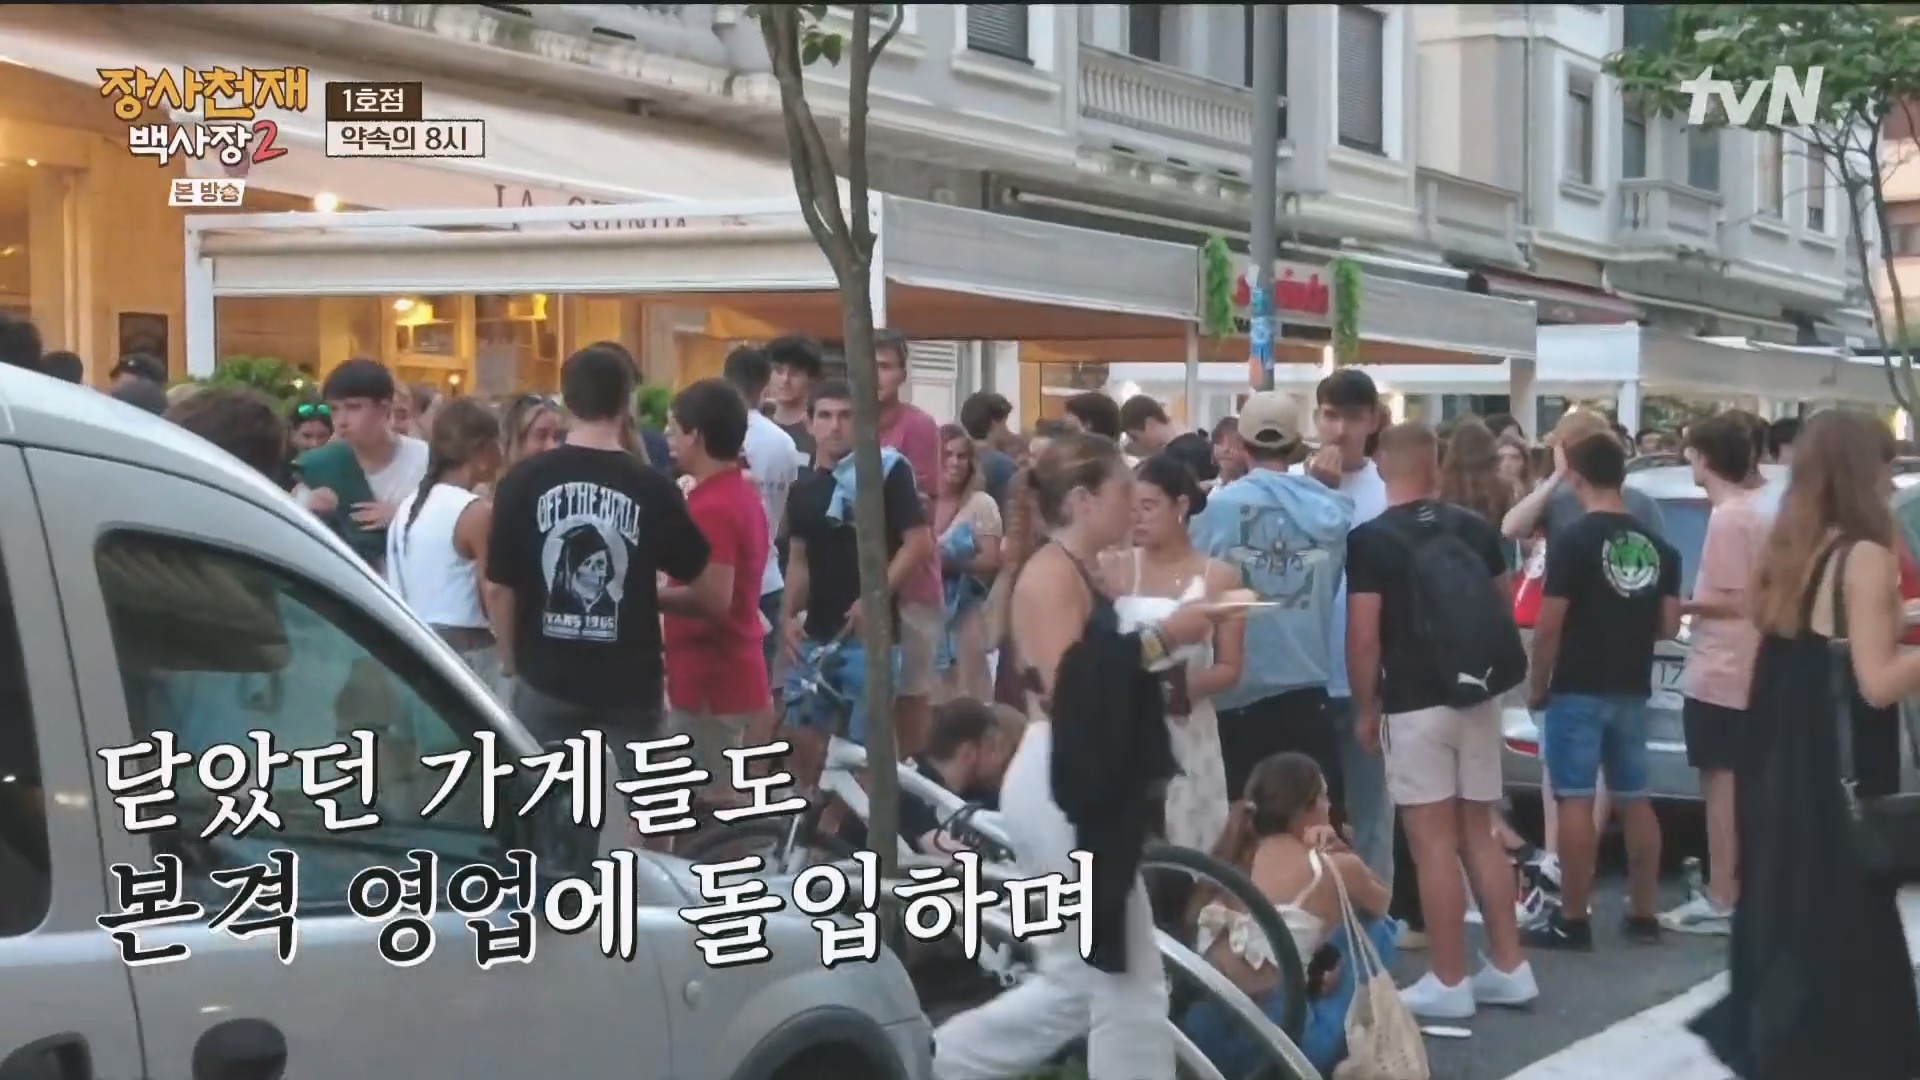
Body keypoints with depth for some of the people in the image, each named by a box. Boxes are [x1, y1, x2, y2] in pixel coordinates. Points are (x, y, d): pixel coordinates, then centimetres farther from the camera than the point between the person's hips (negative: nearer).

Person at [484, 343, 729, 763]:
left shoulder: (523, 481, -5)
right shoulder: (651, 488, -8)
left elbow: (499, 589, 0)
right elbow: (715, 596, -4)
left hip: (546, 683, 1)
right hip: (629, 687, -1)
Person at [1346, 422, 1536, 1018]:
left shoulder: (1370, 539, -10)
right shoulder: (1478, 528, 5)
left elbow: (1364, 637, -13)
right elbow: (1506, 609, 14)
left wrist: (1365, 707, -2)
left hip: (1415, 705, -6)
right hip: (1479, 697, 6)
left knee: (1433, 842, -1)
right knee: (1480, 834, 14)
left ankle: (1449, 983, 2)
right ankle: (1508, 968, 17)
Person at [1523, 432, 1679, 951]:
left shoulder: (1572, 541, -13)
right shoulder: (1657, 547, 4)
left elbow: (1550, 625, -14)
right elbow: (1669, 624, 6)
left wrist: (1537, 684, -2)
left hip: (1578, 691, -6)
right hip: (1632, 692, 6)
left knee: (1576, 802, -3)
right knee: (1635, 800, 12)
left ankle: (1572, 921, -2)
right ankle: (1643, 914, 16)